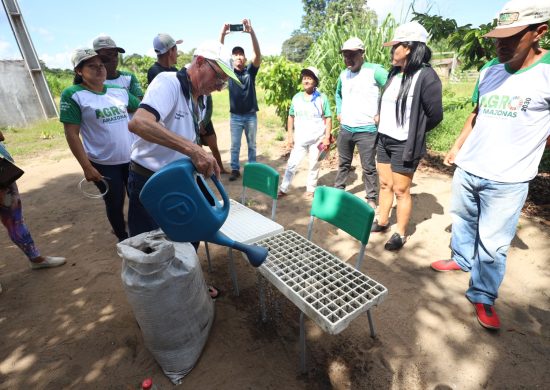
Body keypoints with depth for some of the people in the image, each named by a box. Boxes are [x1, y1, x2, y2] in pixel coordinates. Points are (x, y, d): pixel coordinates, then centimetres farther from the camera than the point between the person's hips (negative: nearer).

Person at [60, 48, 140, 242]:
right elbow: (71, 134, -11)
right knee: (115, 204, 13)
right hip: (103, 164, -4)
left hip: (132, 158, 4)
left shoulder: (119, 91, 4)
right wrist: (87, 167, -15)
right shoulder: (72, 95, -8)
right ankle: (123, 238, 37)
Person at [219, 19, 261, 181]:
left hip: (251, 115, 0)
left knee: (252, 145, 11)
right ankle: (235, 169, 17)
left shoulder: (250, 70, 0)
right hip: (235, 116, 0)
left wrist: (251, 32, -31)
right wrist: (222, 35, -29)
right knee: (235, 146, 6)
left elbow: (257, 54, -16)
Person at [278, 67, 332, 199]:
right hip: (299, 139, 2)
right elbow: (291, 117, 9)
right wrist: (290, 136, 3)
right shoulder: (296, 97, 4)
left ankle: (311, 189, 24)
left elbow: (328, 118, -3)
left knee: (314, 165, 9)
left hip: (317, 139, -1)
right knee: (292, 164, 2)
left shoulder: (322, 98, -3)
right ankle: (283, 189, 11)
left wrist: (327, 137, -9)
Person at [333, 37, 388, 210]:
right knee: (343, 164, 17)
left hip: (366, 130, -5)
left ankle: (371, 199, 14)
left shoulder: (374, 70, -9)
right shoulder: (343, 74, 10)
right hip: (345, 128, 6)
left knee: (368, 167, 1)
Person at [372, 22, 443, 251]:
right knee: (385, 185, 16)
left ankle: (400, 234, 17)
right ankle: (382, 222, 32)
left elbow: (435, 115, -8)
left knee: (401, 191, 2)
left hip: (404, 145, -7)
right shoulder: (394, 73, 9)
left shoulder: (426, 76, -13)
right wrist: (382, 124, 10)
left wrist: (413, 134, 3)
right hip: (383, 140, 7)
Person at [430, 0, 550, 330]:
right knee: (463, 219, 21)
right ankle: (463, 259, 44)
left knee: (493, 244, 4)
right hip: (466, 169, 5)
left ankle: (483, 296, 22)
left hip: (507, 180, -5)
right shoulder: (489, 70, 5)